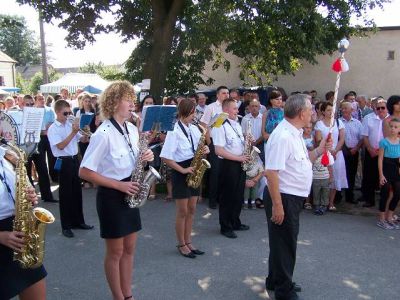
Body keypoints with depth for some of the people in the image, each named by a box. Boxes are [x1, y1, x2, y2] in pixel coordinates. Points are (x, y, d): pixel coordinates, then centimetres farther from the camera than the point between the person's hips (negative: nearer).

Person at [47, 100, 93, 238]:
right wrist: (73, 132, -22)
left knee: (77, 191, 14)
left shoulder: (71, 124, 6)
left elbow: (82, 139, 11)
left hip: (75, 159, 6)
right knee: (65, 194, 2)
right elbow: (61, 146, -19)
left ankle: (78, 221, 27)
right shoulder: (53, 129, -9)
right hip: (64, 162, -6)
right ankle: (66, 226, 13)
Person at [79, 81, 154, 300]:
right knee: (115, 252, 8)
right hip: (111, 197, -7)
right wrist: (119, 185, -20)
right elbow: (84, 172, -20)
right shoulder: (103, 134, -19)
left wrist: (146, 157, -6)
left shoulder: (132, 129, 4)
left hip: (129, 194, 7)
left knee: (129, 249, 16)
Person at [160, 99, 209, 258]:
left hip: (193, 171, 7)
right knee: (182, 211, 3)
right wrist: (182, 170, -19)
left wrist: (205, 150, -7)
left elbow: (199, 149, 16)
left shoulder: (195, 129, 7)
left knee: (191, 210, 13)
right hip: (181, 173, -7)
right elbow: (165, 157, -17)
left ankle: (188, 242, 26)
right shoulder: (174, 131, -14)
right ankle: (181, 245, 18)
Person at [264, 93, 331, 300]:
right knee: (284, 244, 6)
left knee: (285, 242, 23)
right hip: (283, 198, -10)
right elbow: (271, 172, -27)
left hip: (293, 197, 10)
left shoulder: (295, 134, 9)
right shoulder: (282, 136, -23)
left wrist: (318, 150, 6)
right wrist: (277, 205, -26)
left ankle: (275, 281, 42)